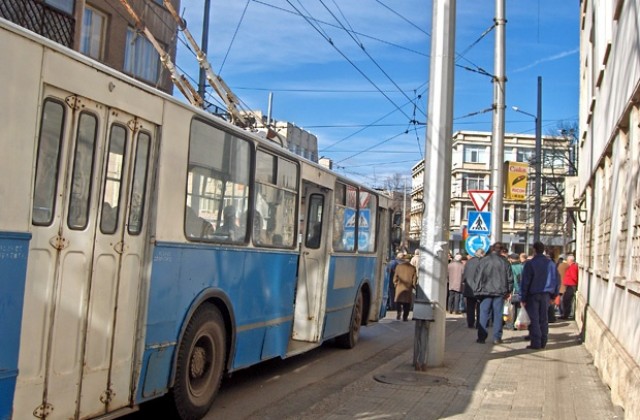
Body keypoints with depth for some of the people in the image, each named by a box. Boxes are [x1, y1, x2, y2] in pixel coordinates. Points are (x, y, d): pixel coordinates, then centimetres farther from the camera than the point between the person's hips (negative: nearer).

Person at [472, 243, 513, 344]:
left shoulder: (483, 261, -3)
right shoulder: (505, 262, -2)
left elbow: (476, 277, 0)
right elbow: (510, 278, 3)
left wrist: (478, 289, 9)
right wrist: (508, 291, 13)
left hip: (485, 291, 0)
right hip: (499, 292, 0)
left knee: (484, 315, 4)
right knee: (498, 315, 6)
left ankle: (482, 337, 4)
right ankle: (497, 338, 7)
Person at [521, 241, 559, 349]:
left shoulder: (530, 264, -10)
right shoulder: (551, 264, 5)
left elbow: (525, 282, -10)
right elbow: (556, 280, 10)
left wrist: (523, 298, -7)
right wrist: (554, 294, 17)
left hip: (533, 295, -4)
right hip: (546, 295, 4)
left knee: (534, 319, 0)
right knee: (544, 319, 12)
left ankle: (536, 343, -3)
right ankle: (543, 342, 15)